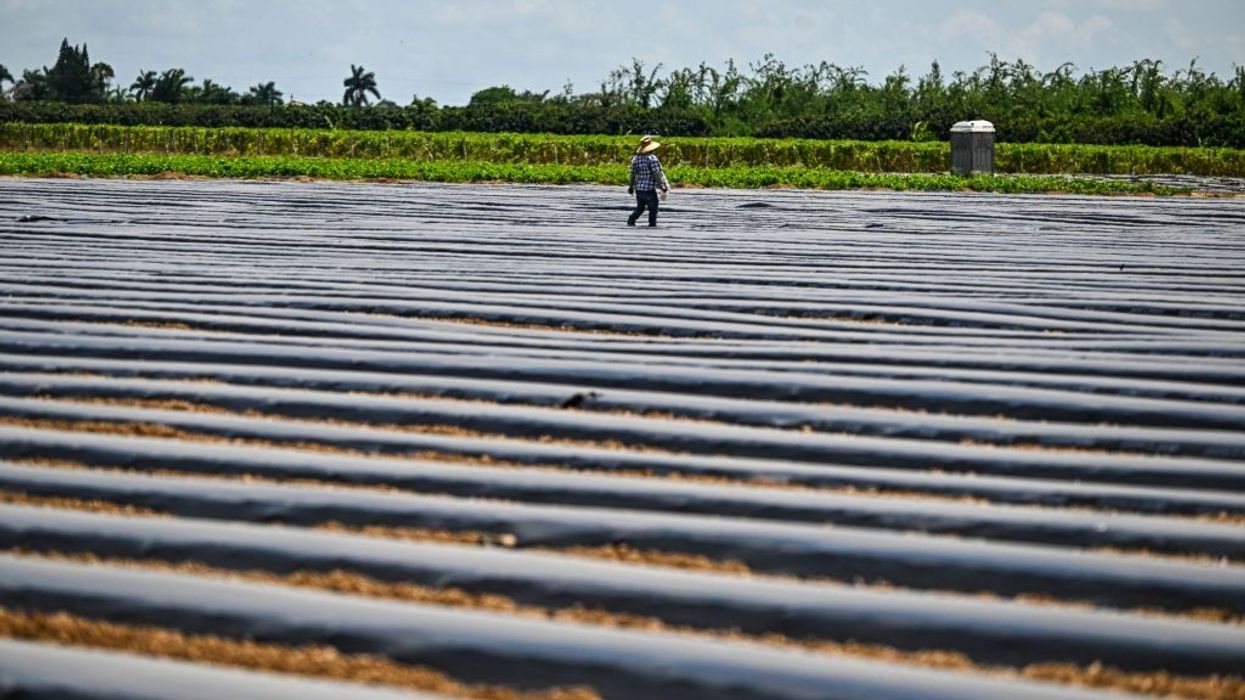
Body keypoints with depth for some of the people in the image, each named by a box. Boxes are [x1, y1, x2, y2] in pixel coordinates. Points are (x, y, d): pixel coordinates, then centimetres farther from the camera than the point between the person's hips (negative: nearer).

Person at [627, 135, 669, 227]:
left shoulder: (635, 158, 4)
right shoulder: (652, 158, -16)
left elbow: (633, 174, 10)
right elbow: (657, 174, -17)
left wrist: (631, 187, 22)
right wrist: (663, 187, -9)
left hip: (638, 189, 6)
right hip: (649, 189, -6)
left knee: (639, 208, 19)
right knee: (653, 210, 9)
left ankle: (631, 220, 1)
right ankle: (652, 224, 10)